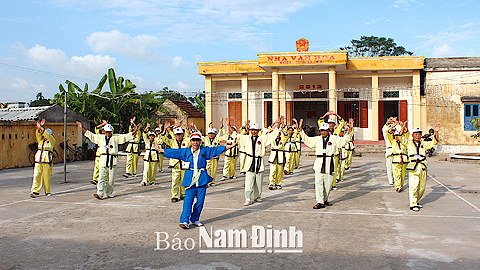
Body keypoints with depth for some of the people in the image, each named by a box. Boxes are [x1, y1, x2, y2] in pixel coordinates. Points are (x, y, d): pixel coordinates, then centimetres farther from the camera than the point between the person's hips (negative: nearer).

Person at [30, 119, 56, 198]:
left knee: (47, 176, -3)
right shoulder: (41, 140, 20)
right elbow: (38, 134, 6)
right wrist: (39, 128, -9)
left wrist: (42, 128, -11)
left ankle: (47, 191, 9)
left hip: (47, 159, -4)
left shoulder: (52, 141, 8)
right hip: (38, 159, 4)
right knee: (36, 175, -4)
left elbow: (48, 135, -7)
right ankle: (34, 191, -7)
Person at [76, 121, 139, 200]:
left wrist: (134, 131, -5)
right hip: (103, 160, 1)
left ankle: (109, 193, 14)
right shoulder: (100, 137, 17)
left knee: (111, 179, 2)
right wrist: (82, 128, 24)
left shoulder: (116, 137, 10)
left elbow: (125, 136, 5)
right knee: (101, 177, -9)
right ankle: (100, 193, -16)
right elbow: (91, 135, 24)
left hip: (113, 161, -1)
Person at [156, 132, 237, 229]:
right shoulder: (185, 151, 10)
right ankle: (184, 221, -10)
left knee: (200, 201, 5)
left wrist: (229, 147, 7)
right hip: (190, 179, -1)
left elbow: (216, 150, 10)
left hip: (202, 179, 2)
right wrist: (161, 150, 14)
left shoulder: (205, 151, 10)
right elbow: (174, 152, 14)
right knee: (188, 200, -9)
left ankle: (195, 219, 19)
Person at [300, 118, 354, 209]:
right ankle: (320, 202, -4)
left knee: (328, 183, 6)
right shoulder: (317, 139, 12)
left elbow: (344, 140, 8)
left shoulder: (334, 138, 8)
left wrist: (350, 129, -1)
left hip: (329, 163, 0)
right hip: (319, 163, 0)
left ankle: (325, 200, 24)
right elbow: (306, 140, 18)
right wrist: (301, 129, 13)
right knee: (318, 183, -7)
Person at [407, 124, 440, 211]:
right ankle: (413, 205, -6)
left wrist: (436, 132, 0)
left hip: (423, 167, 4)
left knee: (422, 187, 8)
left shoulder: (424, 144, 17)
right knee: (414, 186, -10)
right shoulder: (409, 143, 8)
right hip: (413, 168, -4)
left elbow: (433, 142, 10)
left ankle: (416, 202, 25)